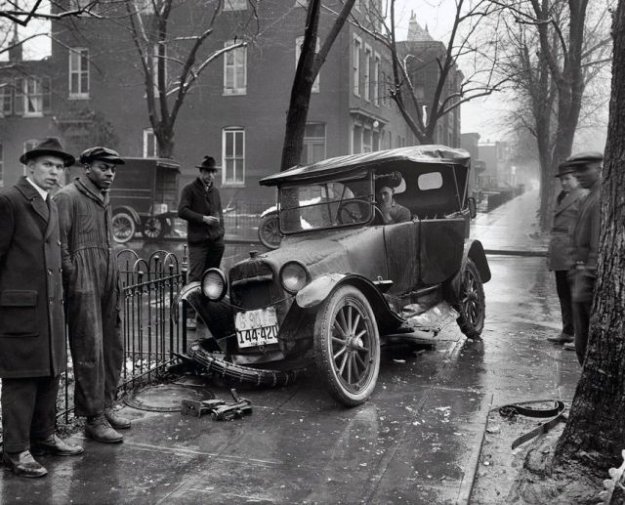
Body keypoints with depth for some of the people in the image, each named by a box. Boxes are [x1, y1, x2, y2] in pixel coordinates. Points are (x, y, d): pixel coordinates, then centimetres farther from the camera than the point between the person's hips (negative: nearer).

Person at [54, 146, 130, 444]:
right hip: (83, 285, -8)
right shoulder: (68, 197, -7)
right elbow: (60, 245, -11)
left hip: (107, 283, 9)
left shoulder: (104, 199, 20)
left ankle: (105, 406, 26)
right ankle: (94, 419, 4)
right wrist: (72, 279, -15)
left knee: (112, 348, 13)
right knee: (90, 351, -4)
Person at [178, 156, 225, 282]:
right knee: (195, 277, -10)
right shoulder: (189, 189, 0)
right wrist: (203, 218, -17)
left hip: (215, 241, 5)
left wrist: (220, 234, 13)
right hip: (197, 241, -5)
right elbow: (182, 211, -10)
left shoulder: (215, 191, 18)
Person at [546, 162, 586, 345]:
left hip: (572, 254, -8)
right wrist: (550, 253, 21)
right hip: (559, 256, 8)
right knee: (563, 294, 13)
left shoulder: (583, 197, -9)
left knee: (574, 295, -5)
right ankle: (567, 332, 22)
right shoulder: (561, 197, 18)